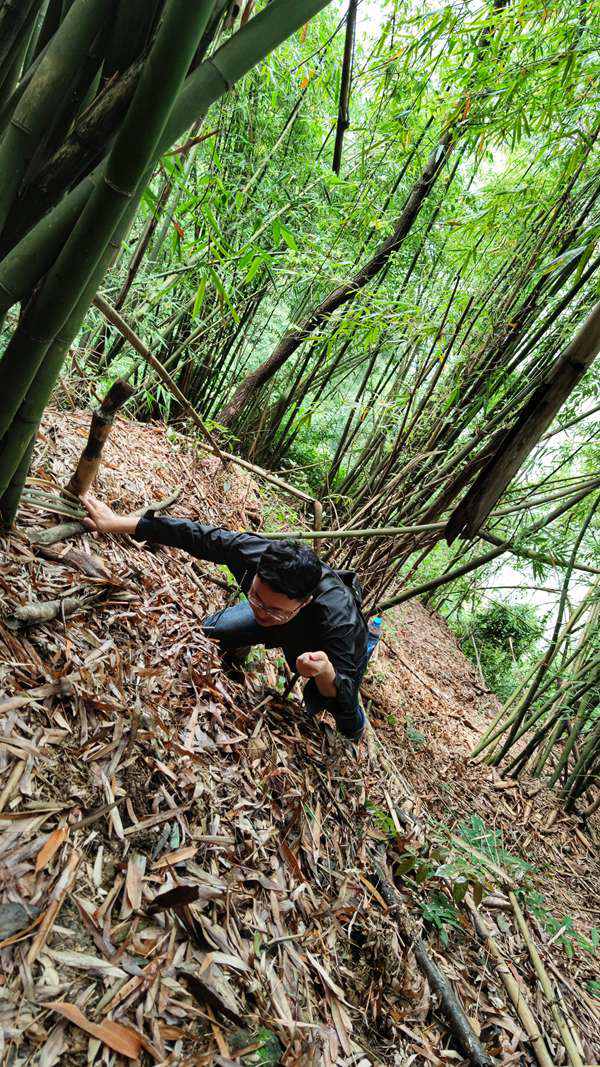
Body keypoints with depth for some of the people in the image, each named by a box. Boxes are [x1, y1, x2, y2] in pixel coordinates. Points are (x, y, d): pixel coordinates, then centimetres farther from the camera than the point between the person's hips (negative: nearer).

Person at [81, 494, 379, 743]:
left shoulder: (339, 618, -49)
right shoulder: (252, 552, -40)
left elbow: (342, 696, -41)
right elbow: (198, 535, -28)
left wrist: (325, 673, -65)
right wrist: (118, 522, -25)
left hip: (335, 648, -3)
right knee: (215, 628, -2)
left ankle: (355, 726, 36)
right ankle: (238, 649, 34)